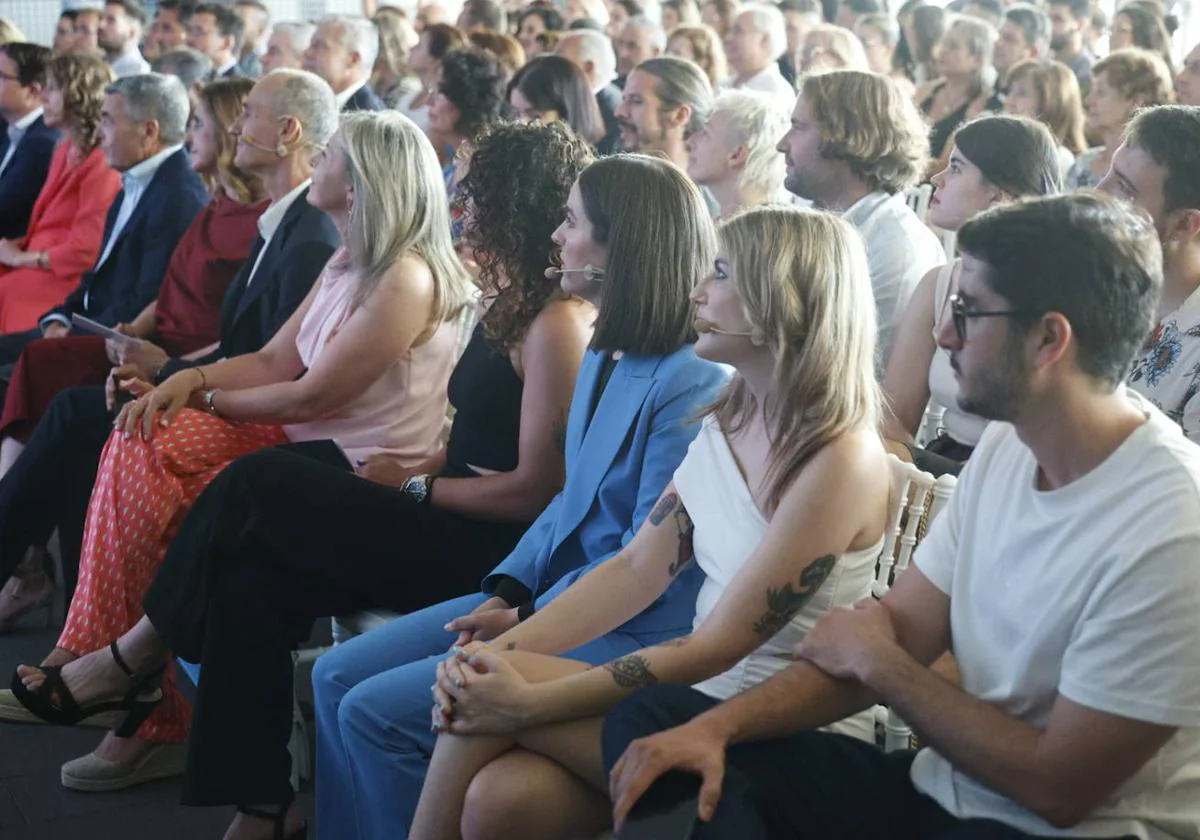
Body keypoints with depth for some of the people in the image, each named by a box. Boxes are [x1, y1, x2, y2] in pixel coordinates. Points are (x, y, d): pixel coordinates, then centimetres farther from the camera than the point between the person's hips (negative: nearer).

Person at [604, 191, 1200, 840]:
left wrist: (878, 662, -7)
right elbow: (893, 630, 3)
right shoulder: (1007, 444, 2)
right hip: (944, 786, 8)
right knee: (649, 720, -3)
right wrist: (718, 724, -12)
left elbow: (1060, 787, -20)